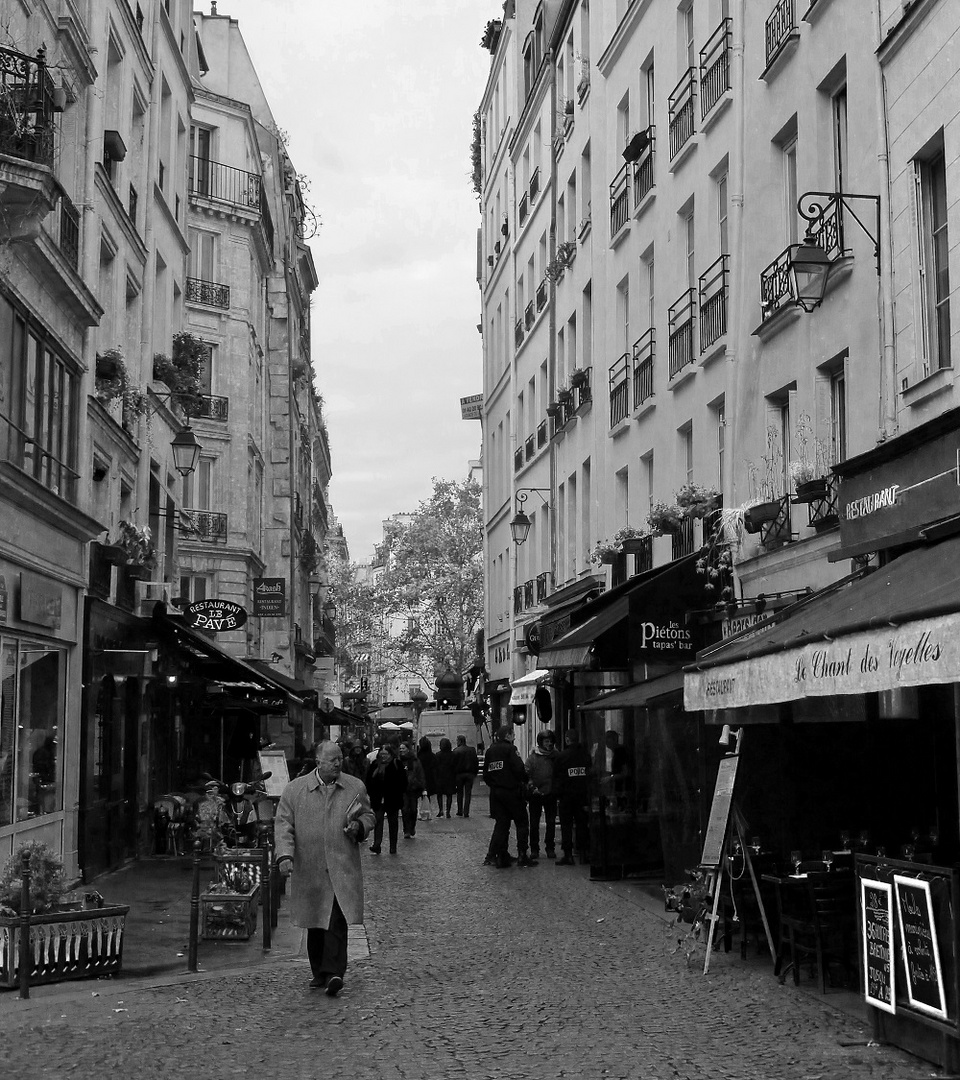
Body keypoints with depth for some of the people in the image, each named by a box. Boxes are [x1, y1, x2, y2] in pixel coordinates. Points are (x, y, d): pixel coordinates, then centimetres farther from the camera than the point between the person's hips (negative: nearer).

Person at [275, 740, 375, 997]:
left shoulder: (355, 787, 7)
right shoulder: (295, 789, 3)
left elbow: (369, 816, 17)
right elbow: (284, 823, 0)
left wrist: (359, 826, -6)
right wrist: (285, 855, -12)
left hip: (342, 868, -1)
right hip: (309, 868, 1)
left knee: (337, 920, -13)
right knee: (315, 923, 9)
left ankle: (333, 973, -14)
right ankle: (319, 972, 23)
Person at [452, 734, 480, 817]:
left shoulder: (456, 751, -8)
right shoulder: (472, 750, 3)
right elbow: (476, 762, 5)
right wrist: (475, 772, 11)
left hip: (459, 774, -2)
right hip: (470, 774, 2)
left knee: (460, 793, 10)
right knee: (468, 794, 4)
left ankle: (460, 812, 10)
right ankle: (466, 813, -1)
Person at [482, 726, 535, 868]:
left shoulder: (490, 751, 11)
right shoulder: (510, 749, -10)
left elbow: (485, 775, 13)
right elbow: (519, 769, -18)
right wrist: (525, 780, -1)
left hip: (495, 792, 6)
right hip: (511, 791, -6)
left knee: (501, 823, 10)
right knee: (521, 823, 3)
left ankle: (501, 857, 6)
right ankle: (522, 856, 0)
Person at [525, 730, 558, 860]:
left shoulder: (556, 756, 5)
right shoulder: (532, 757, -1)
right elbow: (526, 773, -6)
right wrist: (531, 787, -20)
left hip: (551, 794, 1)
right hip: (535, 795, -1)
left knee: (551, 823, 5)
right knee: (534, 823, 4)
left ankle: (550, 848, 14)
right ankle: (534, 849, 12)